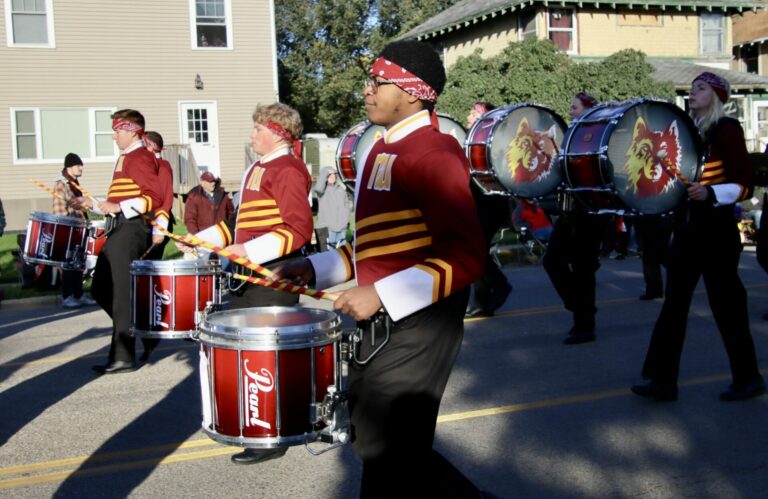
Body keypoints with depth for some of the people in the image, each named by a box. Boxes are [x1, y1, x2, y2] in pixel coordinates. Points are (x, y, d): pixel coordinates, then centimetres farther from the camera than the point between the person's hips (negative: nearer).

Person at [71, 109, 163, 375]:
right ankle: (143, 333, 21)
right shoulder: (125, 158, 21)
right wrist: (91, 203, 16)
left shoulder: (140, 158, -10)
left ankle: (123, 357, -2)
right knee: (101, 289, 12)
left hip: (132, 228, -10)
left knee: (120, 293, -8)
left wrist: (118, 208, -25)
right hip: (119, 229, 10)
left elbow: (153, 198, -20)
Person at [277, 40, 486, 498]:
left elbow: (466, 256, -23)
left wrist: (382, 294, -27)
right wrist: (316, 268, 8)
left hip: (417, 324, -10)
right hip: (379, 322, 10)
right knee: (375, 437, 20)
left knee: (386, 454, 0)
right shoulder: (383, 149, 13)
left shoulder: (435, 152, -16)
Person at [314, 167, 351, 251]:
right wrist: (325, 173, -19)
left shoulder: (341, 188, 12)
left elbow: (346, 204, 19)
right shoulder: (323, 189, -3)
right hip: (326, 226, -5)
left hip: (341, 226, 5)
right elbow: (318, 188, -28)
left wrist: (346, 218, 6)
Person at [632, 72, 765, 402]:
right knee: (674, 303, 4)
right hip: (686, 227, 7)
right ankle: (663, 380, 8)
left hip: (716, 230, -7)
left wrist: (710, 194, -28)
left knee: (726, 304, 1)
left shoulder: (727, 130, -8)